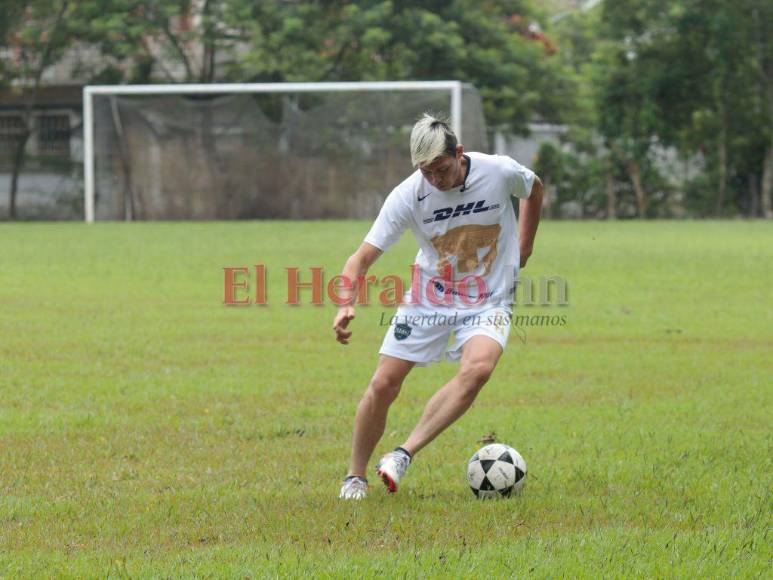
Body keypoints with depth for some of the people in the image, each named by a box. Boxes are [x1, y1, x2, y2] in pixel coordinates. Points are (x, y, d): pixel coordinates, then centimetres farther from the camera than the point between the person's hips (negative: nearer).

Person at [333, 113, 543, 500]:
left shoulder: (500, 172, -15)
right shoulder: (407, 195, -17)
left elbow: (534, 190, 10)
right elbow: (363, 257, -16)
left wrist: (523, 248, 12)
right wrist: (346, 304, -33)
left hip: (487, 304, -1)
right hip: (427, 300, 1)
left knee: (478, 368, -30)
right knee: (383, 385, -6)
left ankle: (403, 456, -27)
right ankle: (355, 478, 16)